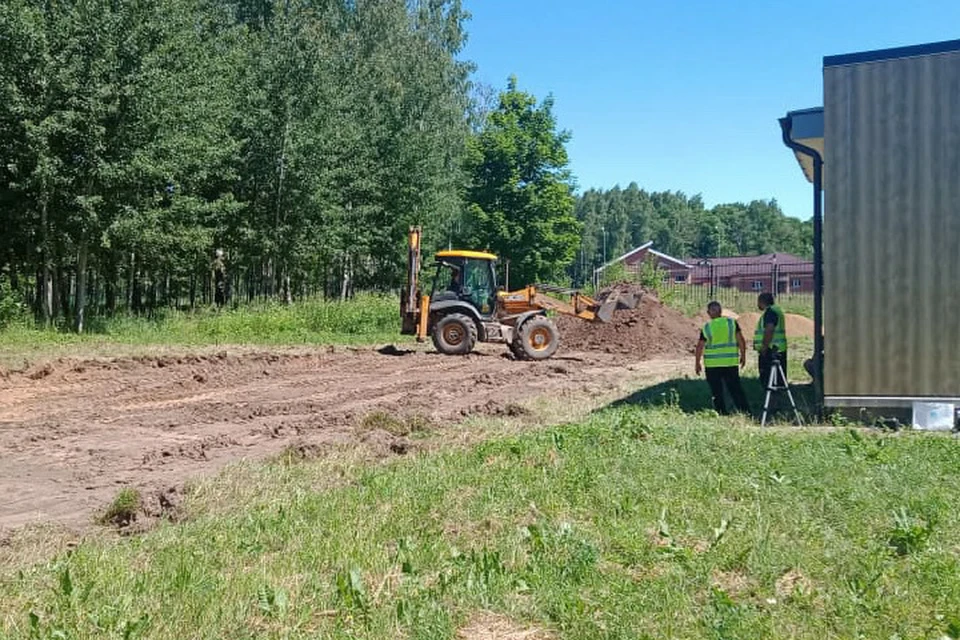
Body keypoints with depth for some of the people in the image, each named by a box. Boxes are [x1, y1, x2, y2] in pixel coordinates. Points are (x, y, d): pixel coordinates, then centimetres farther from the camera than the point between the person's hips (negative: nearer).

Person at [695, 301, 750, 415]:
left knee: (716, 392, 7)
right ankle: (745, 411, 6)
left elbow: (700, 347, -2)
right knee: (736, 389, 9)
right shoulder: (732, 323, 0)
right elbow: (741, 340, -2)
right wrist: (743, 355, 9)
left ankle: (722, 413, 8)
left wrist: (698, 363, 8)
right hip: (731, 362, 2)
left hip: (712, 364, -2)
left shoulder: (706, 328, -4)